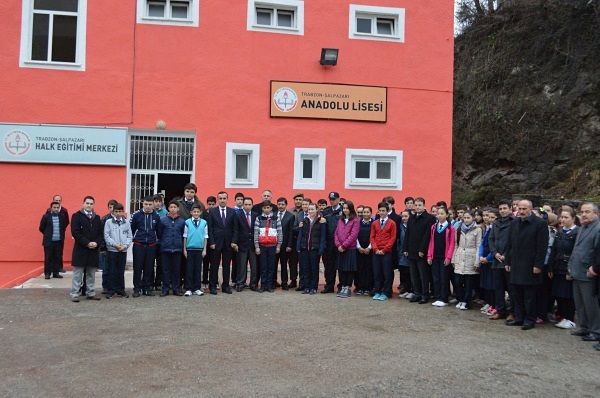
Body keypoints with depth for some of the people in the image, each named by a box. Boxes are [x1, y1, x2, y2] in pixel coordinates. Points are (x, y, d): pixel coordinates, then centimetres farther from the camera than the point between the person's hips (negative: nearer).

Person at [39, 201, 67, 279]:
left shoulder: (62, 216, 4)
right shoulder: (46, 216, -4)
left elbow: (64, 226, 17)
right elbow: (41, 228, 3)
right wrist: (48, 234, 10)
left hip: (59, 241, 3)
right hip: (49, 241, -3)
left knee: (57, 258, 6)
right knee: (48, 258, 2)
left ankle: (56, 272, 15)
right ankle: (47, 273, 11)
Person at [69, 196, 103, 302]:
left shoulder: (97, 218, 14)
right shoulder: (77, 216, -2)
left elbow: (101, 233, 11)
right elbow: (75, 232, -11)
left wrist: (97, 243, -8)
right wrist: (87, 243, -16)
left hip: (93, 250, 5)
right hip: (80, 250, -5)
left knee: (91, 274, 10)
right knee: (78, 273, 0)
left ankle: (91, 293, 17)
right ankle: (74, 294, 6)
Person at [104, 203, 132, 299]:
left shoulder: (126, 223, 6)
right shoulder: (108, 222, 1)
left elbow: (130, 236, 6)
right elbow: (106, 236, -4)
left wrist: (125, 245, -9)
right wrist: (115, 244, -13)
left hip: (123, 250, 2)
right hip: (112, 250, -2)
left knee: (121, 271, 8)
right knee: (112, 271, 2)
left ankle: (120, 290, 17)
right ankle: (111, 290, 10)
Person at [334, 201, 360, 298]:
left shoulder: (355, 221, -5)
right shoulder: (340, 220, 13)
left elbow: (353, 235, -13)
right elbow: (336, 233, 9)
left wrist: (344, 245, -14)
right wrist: (338, 245, -5)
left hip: (350, 249, -5)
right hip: (340, 249, 6)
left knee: (349, 269, -1)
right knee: (341, 269, 8)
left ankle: (348, 289, 7)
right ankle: (343, 288, 17)